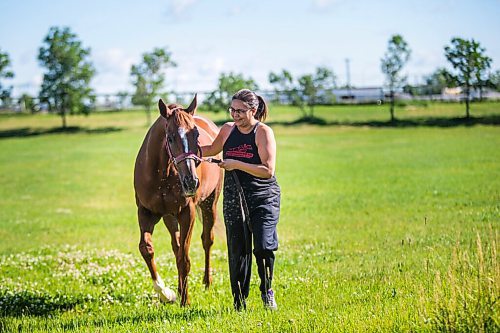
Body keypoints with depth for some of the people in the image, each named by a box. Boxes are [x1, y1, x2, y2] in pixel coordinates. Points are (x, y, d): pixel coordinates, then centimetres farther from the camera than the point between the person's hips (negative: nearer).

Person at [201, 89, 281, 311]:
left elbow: (268, 170, -18)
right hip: (234, 200, 5)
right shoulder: (228, 130, 7)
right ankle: (239, 302, 15)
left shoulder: (263, 132, -10)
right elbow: (212, 150, 28)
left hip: (264, 199, -4)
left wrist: (237, 164, -21)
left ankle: (267, 291, 11)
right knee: (237, 251, 5)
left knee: (263, 247, -14)